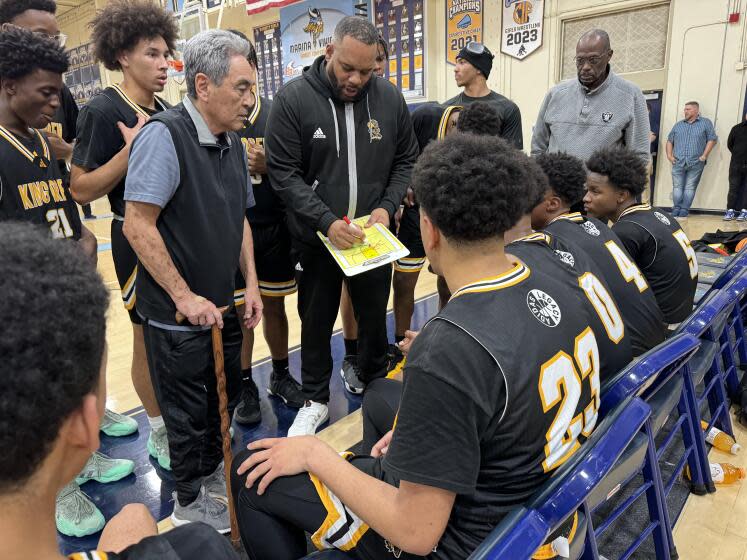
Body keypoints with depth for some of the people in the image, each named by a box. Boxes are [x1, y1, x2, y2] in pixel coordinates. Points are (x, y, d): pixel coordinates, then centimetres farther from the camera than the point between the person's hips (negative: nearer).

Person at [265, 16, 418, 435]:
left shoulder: (390, 98, -2)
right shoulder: (293, 99, -10)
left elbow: (407, 161, 7)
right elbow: (284, 172, -12)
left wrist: (387, 206, -9)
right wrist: (326, 221, -22)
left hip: (373, 238, 2)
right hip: (316, 239, -2)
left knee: (375, 317, 18)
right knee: (316, 322, 13)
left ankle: (374, 383, 44)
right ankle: (316, 399, 34)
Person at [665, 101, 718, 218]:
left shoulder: (706, 123, 6)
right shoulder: (678, 125, 16)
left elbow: (712, 139, 2)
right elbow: (669, 141, 17)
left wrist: (704, 156, -6)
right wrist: (669, 155, 3)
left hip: (695, 163, -3)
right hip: (678, 163, 3)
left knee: (690, 188, -1)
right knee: (677, 187, 1)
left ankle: (685, 209, 2)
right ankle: (676, 208, 7)